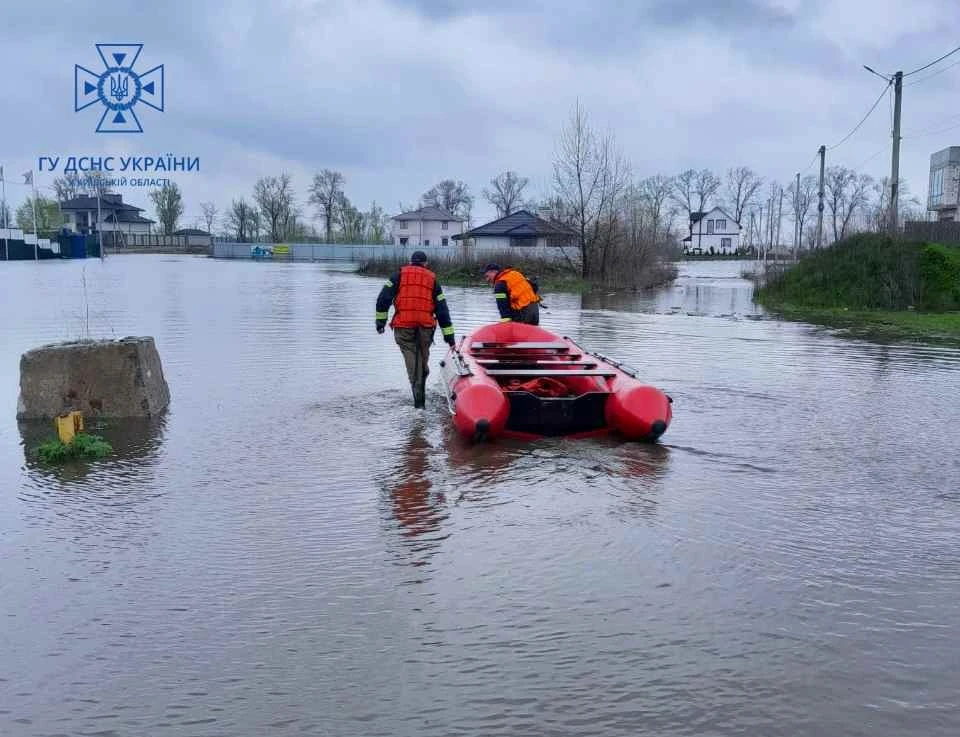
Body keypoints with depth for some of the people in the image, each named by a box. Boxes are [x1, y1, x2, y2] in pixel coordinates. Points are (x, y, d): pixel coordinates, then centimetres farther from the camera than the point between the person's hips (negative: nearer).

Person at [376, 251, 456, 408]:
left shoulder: (399, 274, 12)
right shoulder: (432, 278, 15)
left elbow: (383, 298, 1)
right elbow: (442, 308, 13)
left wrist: (380, 320, 6)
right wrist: (449, 335, 13)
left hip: (403, 325, -1)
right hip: (426, 325, 1)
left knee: (411, 358, -1)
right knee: (423, 358, 15)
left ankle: (419, 400, -10)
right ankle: (420, 397, 18)